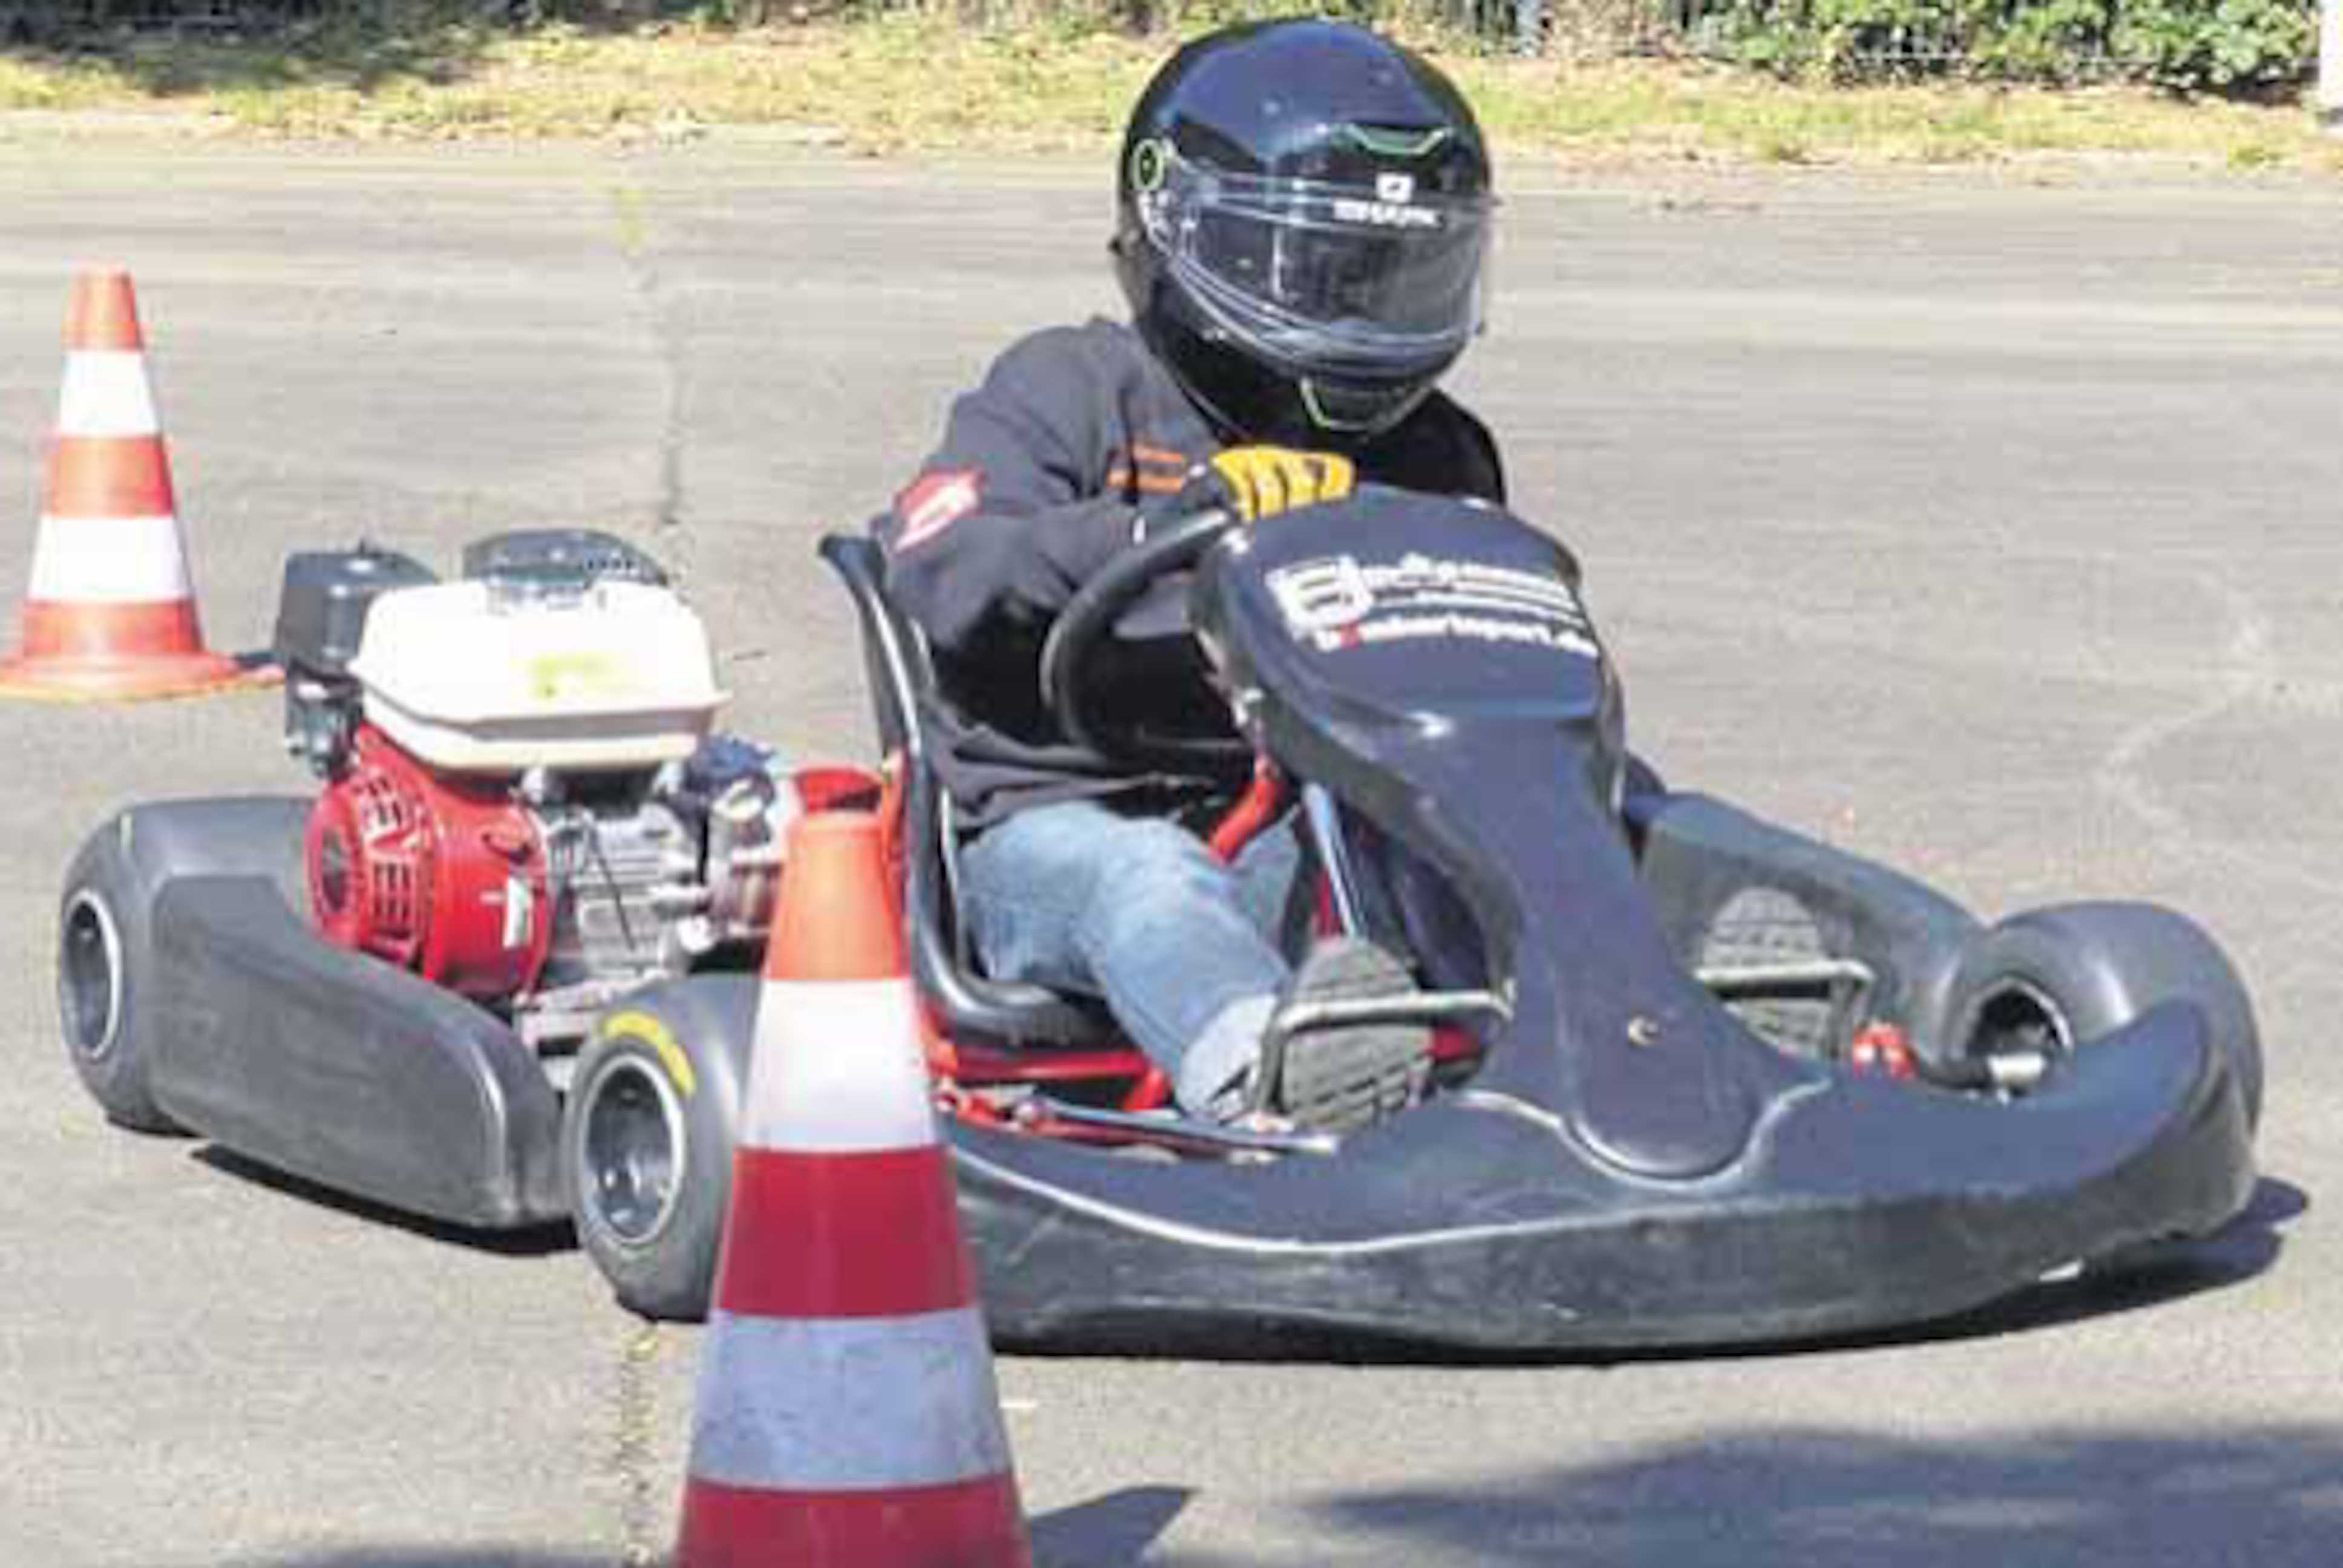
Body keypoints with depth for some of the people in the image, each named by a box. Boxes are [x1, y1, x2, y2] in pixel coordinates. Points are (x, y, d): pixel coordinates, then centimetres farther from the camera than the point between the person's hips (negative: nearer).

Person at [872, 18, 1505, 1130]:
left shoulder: (1432, 456, 20)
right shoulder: (1073, 393, 5)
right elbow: (935, 570, -11)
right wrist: (1162, 527, -25)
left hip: (1303, 828, 4)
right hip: (1063, 826, -4)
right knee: (1148, 880, -40)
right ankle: (1261, 1070, -71)